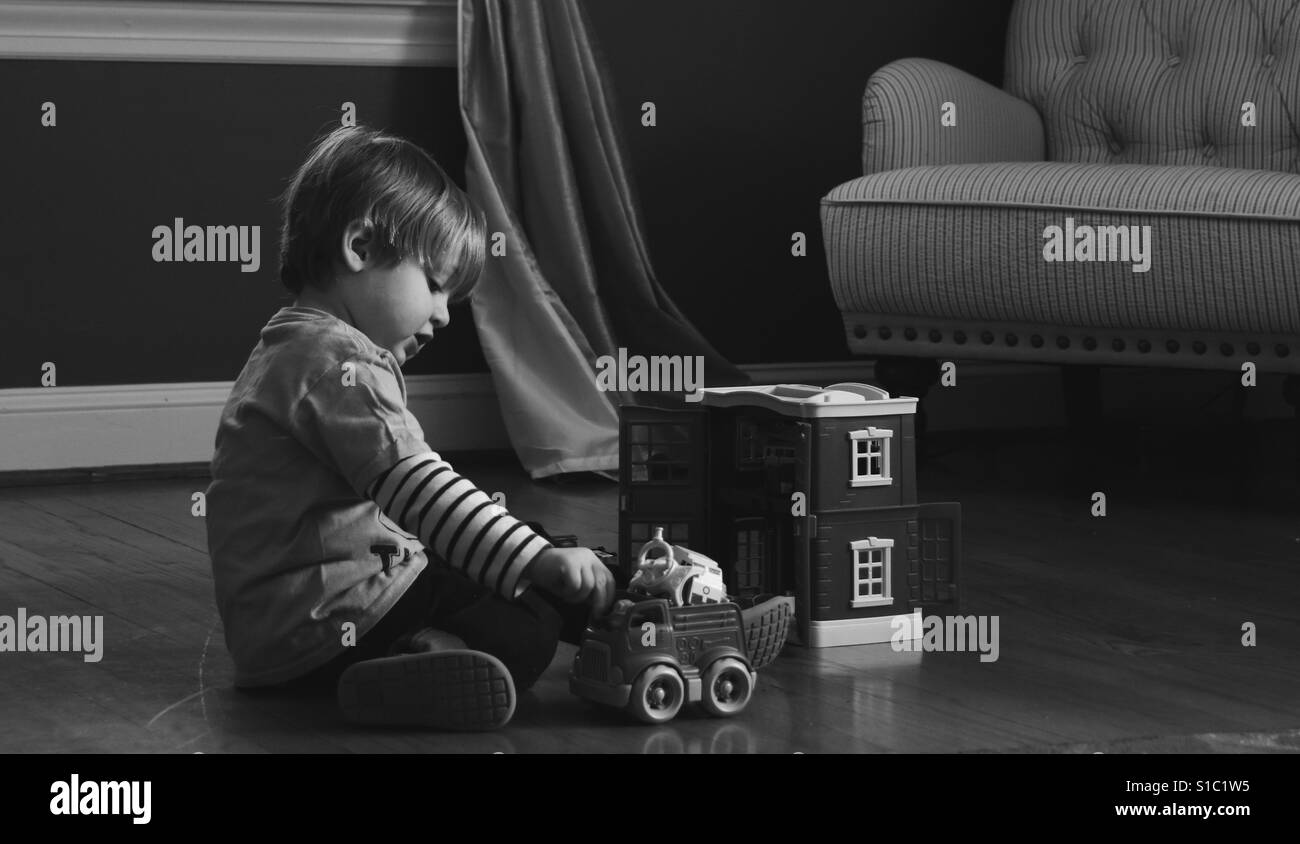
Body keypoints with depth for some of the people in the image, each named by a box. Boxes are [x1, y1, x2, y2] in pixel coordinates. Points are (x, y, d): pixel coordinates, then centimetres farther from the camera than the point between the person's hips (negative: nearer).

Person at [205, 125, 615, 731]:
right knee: (525, 634, -20)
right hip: (320, 615, -11)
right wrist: (535, 561, -29)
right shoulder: (340, 362, -16)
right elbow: (416, 490, -26)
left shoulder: (292, 351, 21)